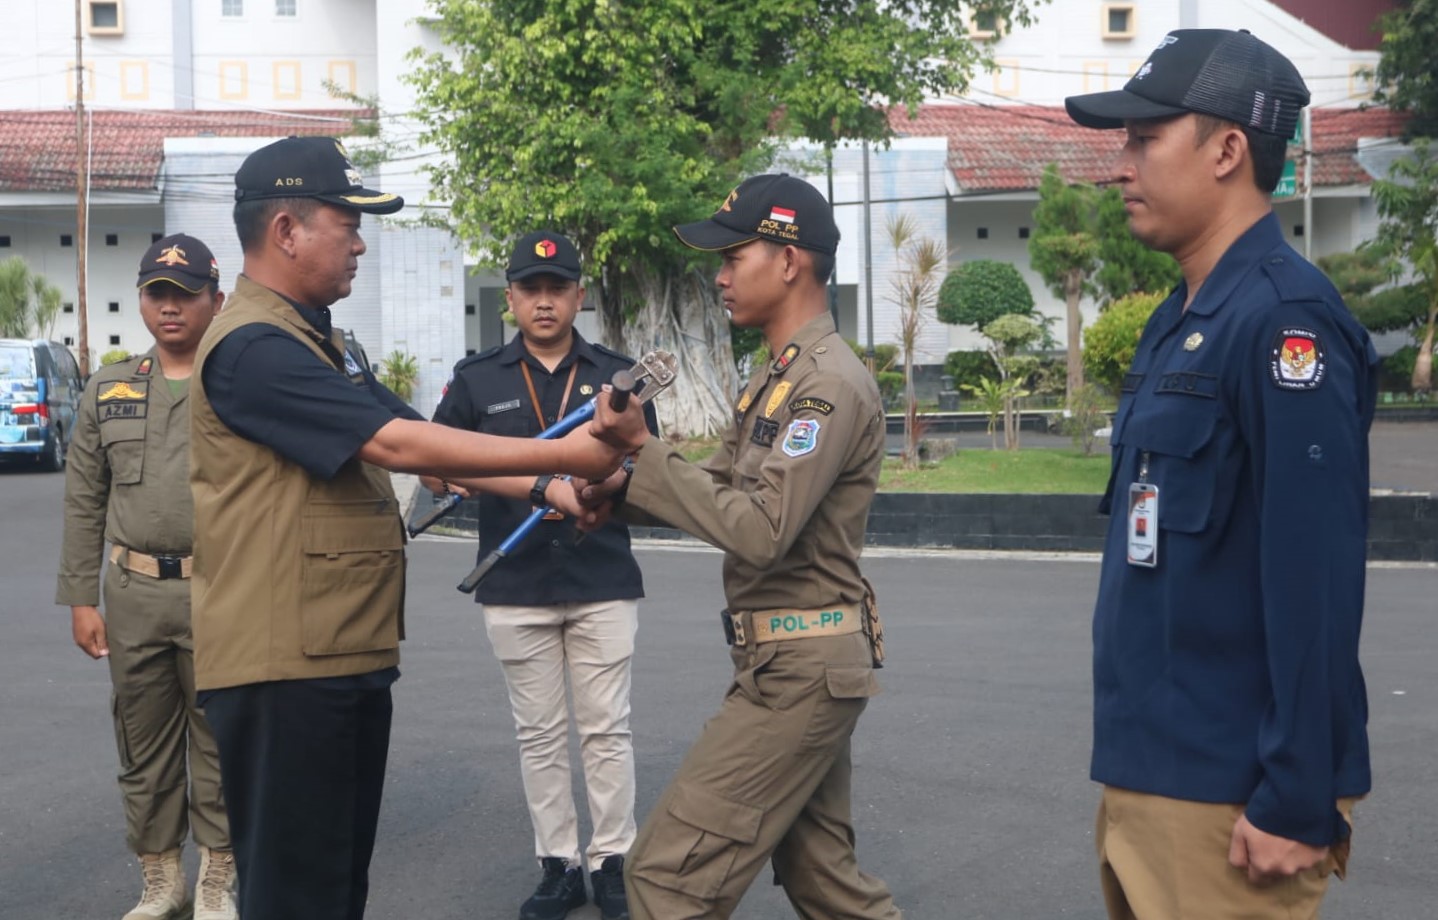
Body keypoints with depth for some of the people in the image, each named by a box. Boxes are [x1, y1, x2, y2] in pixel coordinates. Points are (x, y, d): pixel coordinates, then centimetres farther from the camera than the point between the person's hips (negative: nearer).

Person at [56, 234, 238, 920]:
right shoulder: (108, 391, 11)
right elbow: (84, 504, 11)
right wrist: (80, 599, 6)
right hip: (133, 593, 3)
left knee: (220, 742, 4)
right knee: (144, 745, 10)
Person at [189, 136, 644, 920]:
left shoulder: (319, 344, 17)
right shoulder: (252, 348, -16)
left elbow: (423, 450, 14)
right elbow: (398, 444, -23)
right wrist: (562, 455, -19)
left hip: (347, 657, 10)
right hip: (286, 666, -10)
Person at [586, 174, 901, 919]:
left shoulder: (829, 385, -17)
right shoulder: (777, 378, 15)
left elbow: (759, 531, -25)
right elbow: (721, 488, 15)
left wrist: (641, 451, -21)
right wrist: (619, 489, -3)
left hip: (800, 666, -10)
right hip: (789, 660, 10)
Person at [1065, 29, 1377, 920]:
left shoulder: (1282, 317, -16)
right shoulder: (1183, 320, 12)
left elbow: (1314, 578, -21)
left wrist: (1300, 801, -21)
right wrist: (1134, 756, 18)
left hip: (1229, 792, -9)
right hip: (1147, 768, 9)